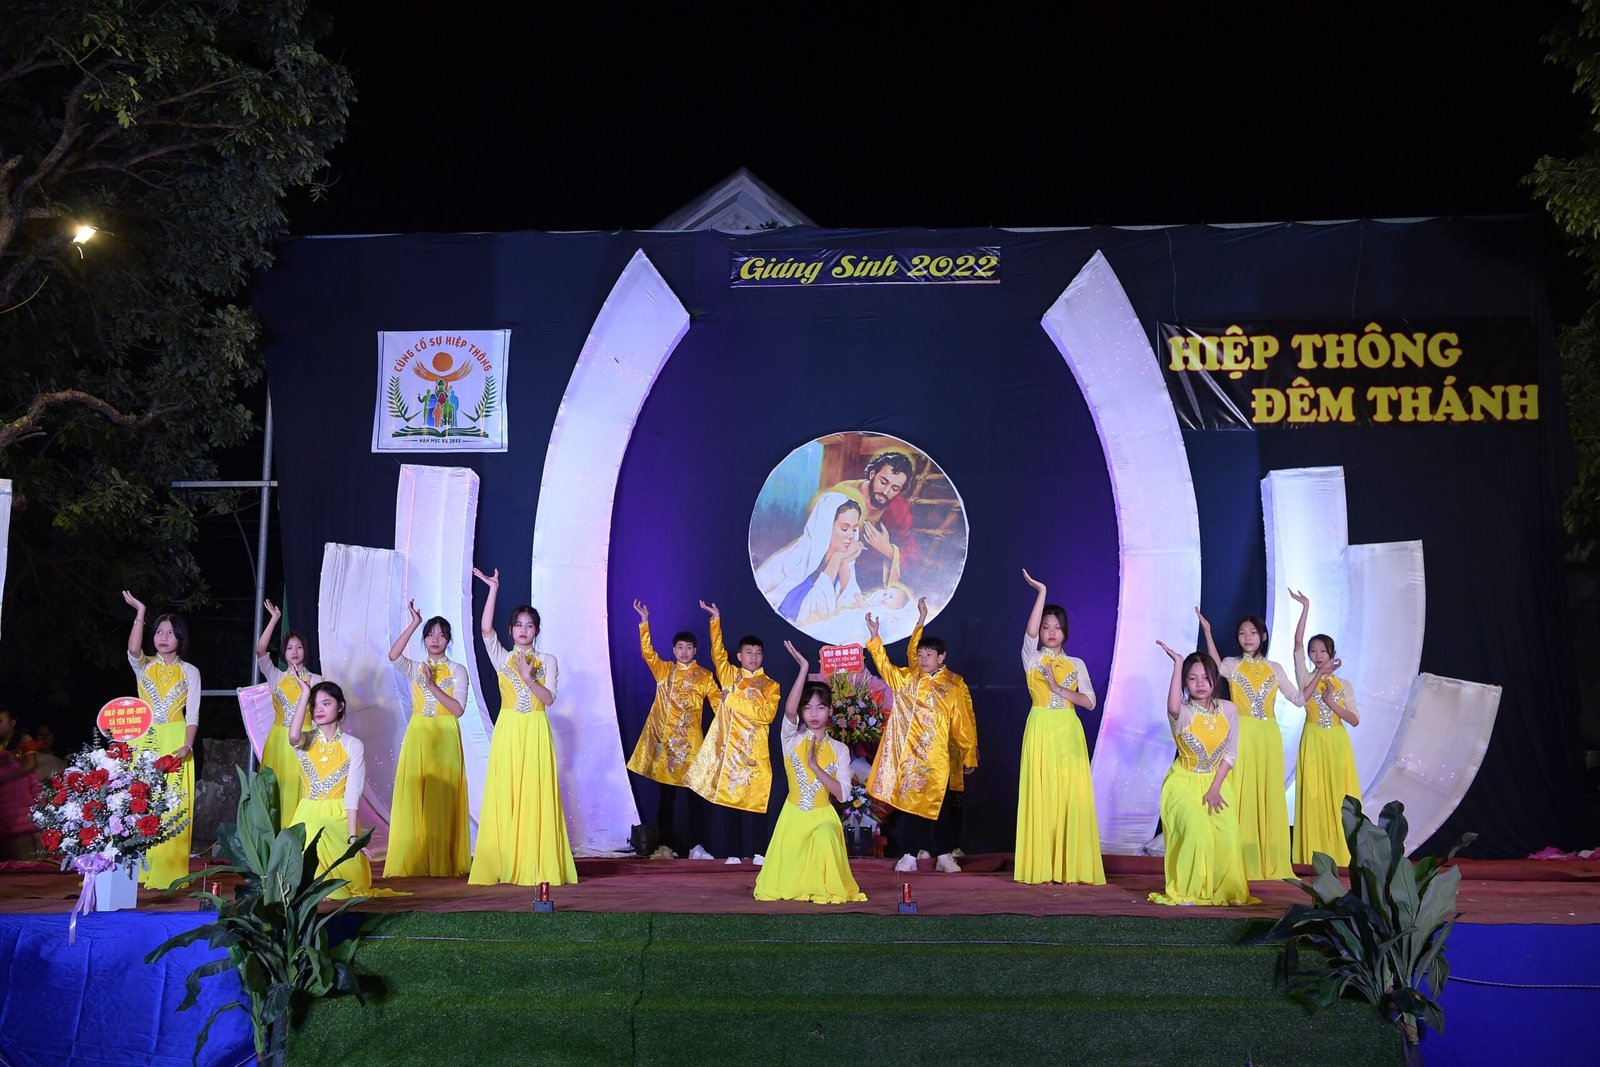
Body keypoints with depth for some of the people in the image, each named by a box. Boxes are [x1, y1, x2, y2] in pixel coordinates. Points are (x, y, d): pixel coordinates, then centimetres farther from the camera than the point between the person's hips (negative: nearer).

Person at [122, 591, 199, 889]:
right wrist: (140, 612, -18)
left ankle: (168, 872, -1)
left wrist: (187, 746, -12)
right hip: (144, 741, 1)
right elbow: (133, 650, -15)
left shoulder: (190, 672, 8)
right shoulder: (143, 666, 9)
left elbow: (193, 714, 1)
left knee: (173, 806, -4)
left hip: (176, 744, -1)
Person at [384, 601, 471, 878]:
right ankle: (415, 861, -1)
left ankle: (445, 862, 0)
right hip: (418, 737, 2)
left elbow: (458, 709, -5)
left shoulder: (458, 671, 6)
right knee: (415, 797, -4)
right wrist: (414, 623, -14)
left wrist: (433, 686, -14)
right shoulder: (413, 669, 11)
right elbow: (393, 655, -12)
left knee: (444, 798, -4)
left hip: (446, 739, -2)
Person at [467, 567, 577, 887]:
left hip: (536, 732, 0)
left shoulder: (547, 660, 8)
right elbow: (485, 629, -8)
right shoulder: (502, 658, 8)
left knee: (535, 795, -3)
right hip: (508, 731, 0)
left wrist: (529, 678, -19)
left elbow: (549, 698, -2)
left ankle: (537, 865, -1)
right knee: (505, 795, -3)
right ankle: (505, 865, 1)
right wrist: (493, 589, -13)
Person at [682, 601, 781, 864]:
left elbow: (767, 714, -9)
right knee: (727, 800, 3)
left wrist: (737, 701, -12)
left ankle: (753, 851, 6)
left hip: (753, 752, -2)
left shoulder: (770, 685, 6)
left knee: (750, 801, -3)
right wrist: (715, 620, -11)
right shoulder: (730, 676, 12)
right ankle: (732, 852, 10)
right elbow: (718, 652, -2)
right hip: (727, 748, 2)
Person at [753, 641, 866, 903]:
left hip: (823, 816, -1)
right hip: (793, 816, 1)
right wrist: (804, 668, -28)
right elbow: (788, 710, -25)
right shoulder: (792, 739, -4)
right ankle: (801, 886, 35)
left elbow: (842, 794, -10)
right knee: (780, 886, 0)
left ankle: (827, 888, -12)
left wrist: (815, 766, -20)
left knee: (824, 836, -36)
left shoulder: (839, 750, -1)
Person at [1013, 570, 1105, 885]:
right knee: (1041, 796, -4)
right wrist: (1041, 593, -15)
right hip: (1041, 730, -2)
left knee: (1072, 797, -2)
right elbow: (1030, 631, -13)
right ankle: (1041, 867, 0)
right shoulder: (1032, 657, 7)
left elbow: (1090, 702, 3)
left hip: (1069, 732, 2)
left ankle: (1071, 866, 4)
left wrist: (1059, 689, -9)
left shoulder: (1076, 664, 13)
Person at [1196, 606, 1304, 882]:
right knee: (1242, 795, -4)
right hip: (1242, 735, -2)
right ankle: (1243, 862, -1)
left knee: (1270, 796, 4)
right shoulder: (1232, 665, 4)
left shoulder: (1275, 668, 12)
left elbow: (1299, 699, 12)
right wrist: (1207, 632, -29)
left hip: (1269, 737, 3)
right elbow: (1216, 666, -20)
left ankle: (1272, 863, 10)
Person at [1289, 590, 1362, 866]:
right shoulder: (1306, 678, 2)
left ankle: (1341, 853, 8)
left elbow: (1355, 720, 2)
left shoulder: (1344, 685, 8)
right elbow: (1297, 642, -8)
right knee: (1314, 798, -3)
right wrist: (1306, 607, -10)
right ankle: (1315, 855, 1)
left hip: (1338, 744, 2)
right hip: (1314, 742, -2)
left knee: (1340, 798, 2)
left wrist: (1332, 703, -13)